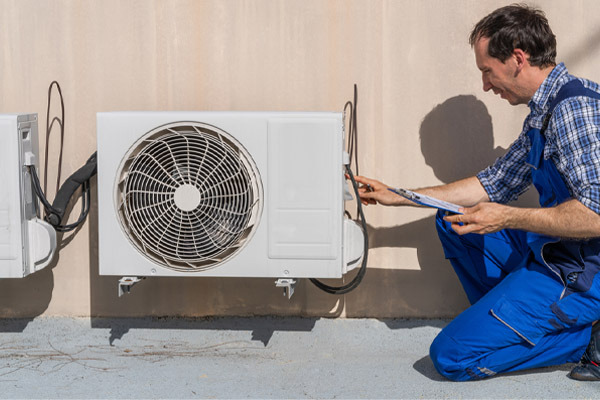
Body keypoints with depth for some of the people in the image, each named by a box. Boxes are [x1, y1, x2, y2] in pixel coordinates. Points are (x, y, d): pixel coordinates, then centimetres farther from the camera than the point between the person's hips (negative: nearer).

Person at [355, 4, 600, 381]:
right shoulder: (545, 112, 12)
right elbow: (494, 184, 20)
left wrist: (507, 217, -25)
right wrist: (398, 197, 19)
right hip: (550, 250, 10)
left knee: (452, 356, -12)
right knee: (451, 222, 21)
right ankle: (503, 318, 12)